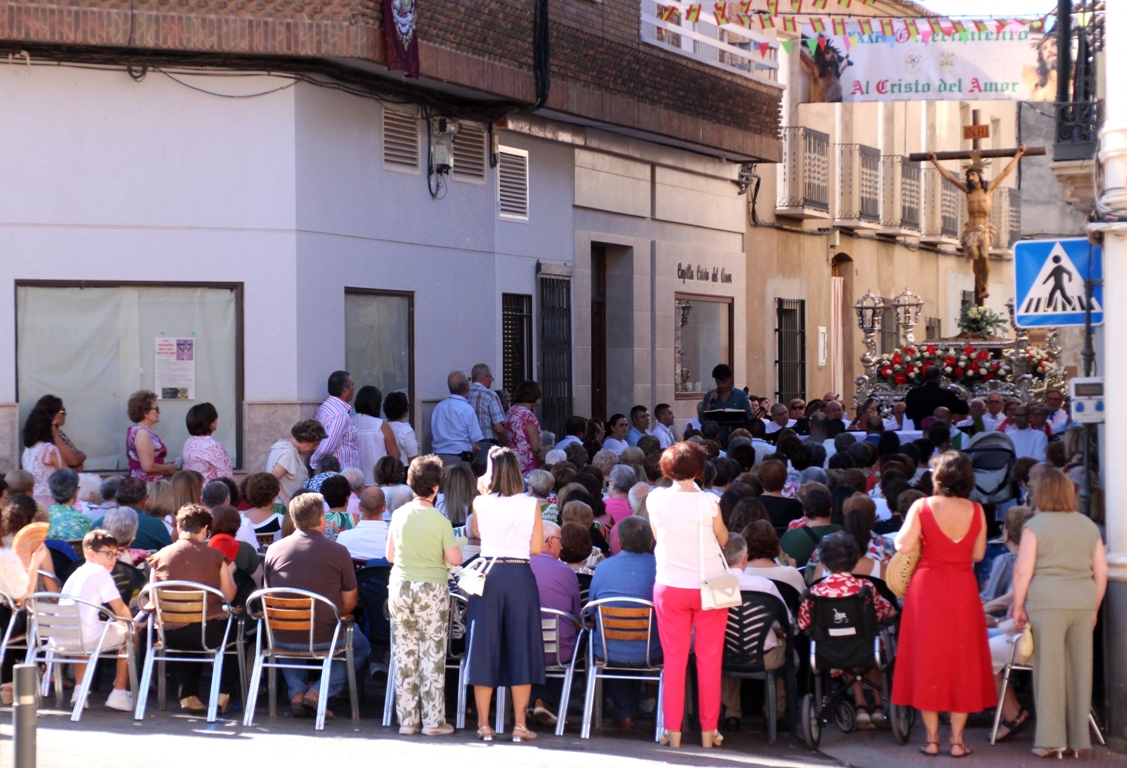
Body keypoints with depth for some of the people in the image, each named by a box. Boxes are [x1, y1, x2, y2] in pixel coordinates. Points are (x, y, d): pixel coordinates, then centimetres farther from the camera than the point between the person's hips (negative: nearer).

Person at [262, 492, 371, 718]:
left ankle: (296, 691, 15)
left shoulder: (274, 550, -3)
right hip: (325, 639, -3)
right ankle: (318, 692, 7)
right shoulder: (337, 552, -11)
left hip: (283, 638, 3)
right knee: (360, 647, 28)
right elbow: (349, 602, -3)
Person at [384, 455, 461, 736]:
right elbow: (455, 559, -9)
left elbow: (390, 555, 11)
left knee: (404, 656, 8)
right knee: (432, 657, 3)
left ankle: (407, 720, 12)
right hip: (431, 589, -4)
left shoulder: (398, 515, 2)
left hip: (400, 587, 4)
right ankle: (433, 720, 5)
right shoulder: (440, 521, -10)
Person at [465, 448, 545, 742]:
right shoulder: (531, 505, -4)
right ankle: (520, 725, 7)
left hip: (488, 576, 1)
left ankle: (484, 725, 8)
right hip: (520, 577, -1)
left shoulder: (481, 503, -2)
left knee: (484, 648, 6)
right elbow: (536, 549, -1)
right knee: (520, 649, 6)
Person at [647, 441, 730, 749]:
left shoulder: (655, 499, -5)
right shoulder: (708, 502, -12)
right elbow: (723, 539, 2)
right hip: (708, 585, -1)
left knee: (674, 659, 7)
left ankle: (673, 730, 9)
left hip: (670, 586, 1)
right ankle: (708, 730, 12)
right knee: (709, 660, 7)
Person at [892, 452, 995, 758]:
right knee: (962, 661, 8)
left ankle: (932, 738, 8)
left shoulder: (922, 507, -8)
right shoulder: (976, 511, -3)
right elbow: (978, 554, 2)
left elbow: (903, 545, -15)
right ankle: (957, 740, 7)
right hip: (963, 589, 1)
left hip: (928, 587, -1)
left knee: (928, 660, 7)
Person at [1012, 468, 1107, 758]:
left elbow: (1023, 570, -8)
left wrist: (1018, 606, 1)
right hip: (1082, 602, 4)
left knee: (1049, 669, 0)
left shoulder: (1035, 526, -1)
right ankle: (1079, 738, 13)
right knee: (1080, 668, 8)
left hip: (1047, 603, -4)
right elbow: (1101, 572, 12)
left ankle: (1050, 739, 1)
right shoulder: (1088, 526, 12)